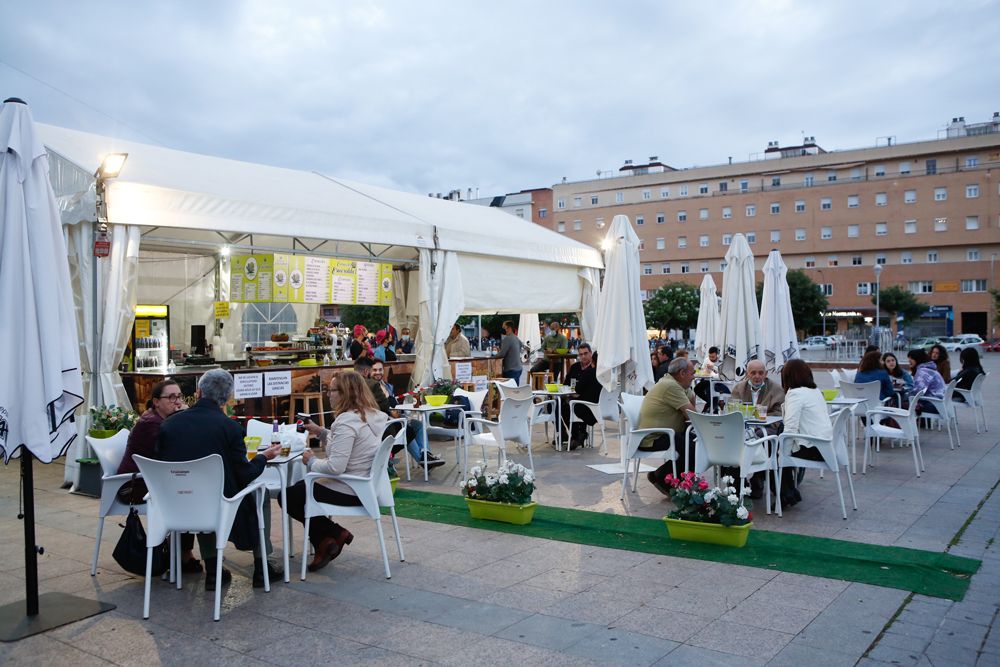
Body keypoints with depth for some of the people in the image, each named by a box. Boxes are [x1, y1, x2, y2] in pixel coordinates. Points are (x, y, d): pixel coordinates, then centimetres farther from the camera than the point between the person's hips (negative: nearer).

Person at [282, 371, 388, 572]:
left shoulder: (347, 420, -24)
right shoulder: (373, 415, 5)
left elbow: (336, 466, -29)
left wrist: (311, 461, -12)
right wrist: (321, 432, 11)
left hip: (348, 491, -10)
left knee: (289, 496, 8)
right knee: (301, 487, 25)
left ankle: (335, 534, 9)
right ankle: (326, 543, 20)